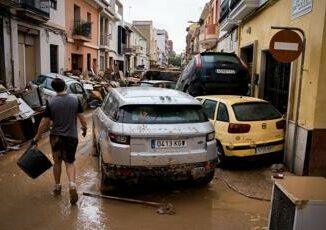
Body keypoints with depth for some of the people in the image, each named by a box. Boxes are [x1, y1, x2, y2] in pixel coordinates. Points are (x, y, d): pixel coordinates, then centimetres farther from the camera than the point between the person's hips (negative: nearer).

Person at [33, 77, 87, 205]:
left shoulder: (51, 103, -9)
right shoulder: (75, 100, -5)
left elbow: (44, 122, -7)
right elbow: (81, 117, 0)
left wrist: (37, 137, 5)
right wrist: (84, 128, 18)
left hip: (56, 136, 0)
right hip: (71, 136, 1)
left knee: (57, 162, 17)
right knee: (70, 162, 10)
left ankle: (57, 187, 30)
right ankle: (72, 184, -13)